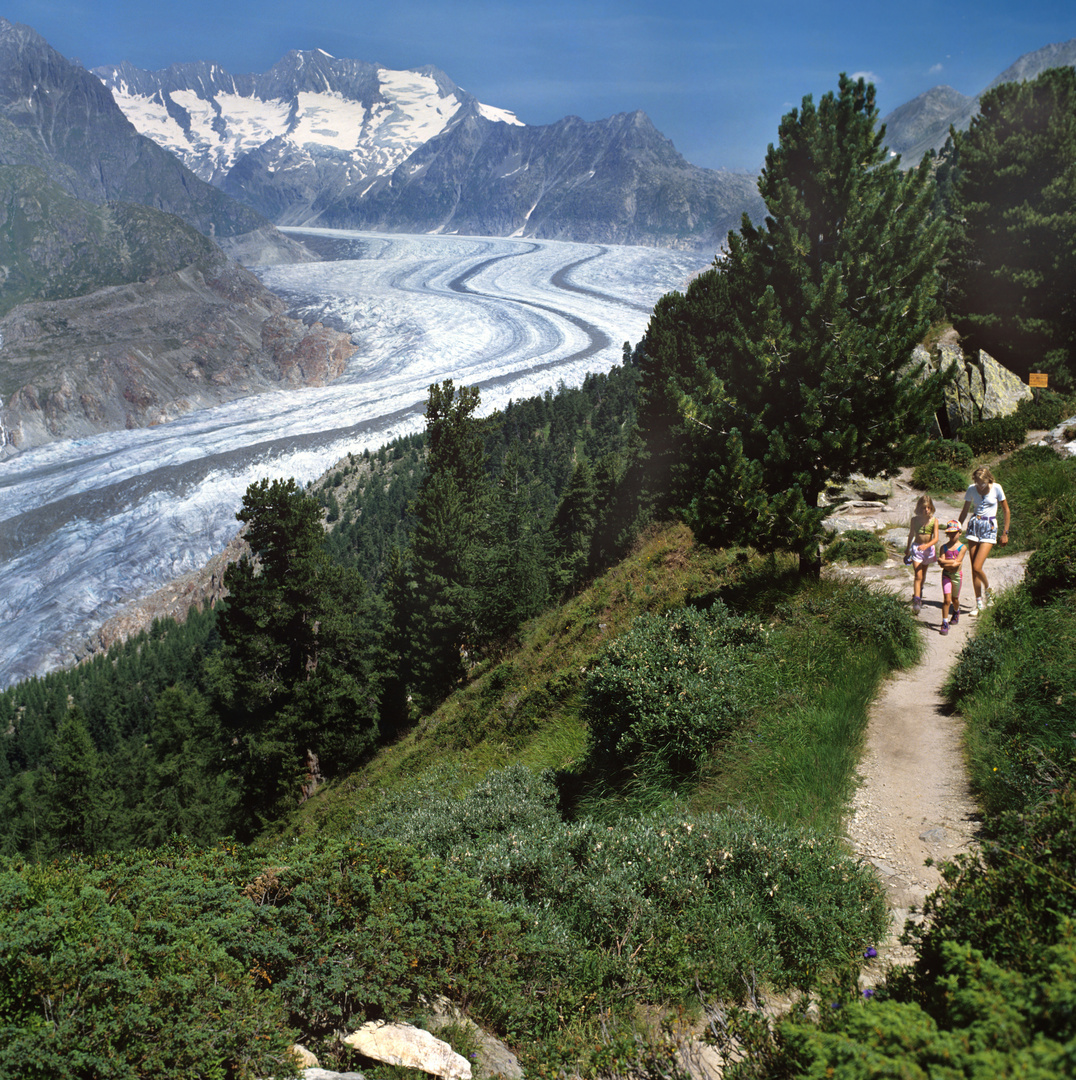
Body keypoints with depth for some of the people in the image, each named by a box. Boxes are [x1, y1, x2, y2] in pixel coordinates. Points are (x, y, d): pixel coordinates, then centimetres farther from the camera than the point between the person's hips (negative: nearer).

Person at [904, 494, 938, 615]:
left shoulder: (934, 520, -10)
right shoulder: (915, 519, -7)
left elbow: (935, 538, -16)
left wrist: (926, 545, -35)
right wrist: (908, 549, 20)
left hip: (929, 548, 2)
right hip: (916, 548, -2)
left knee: (923, 574, 20)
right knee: (918, 575, -13)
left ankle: (918, 594, 45)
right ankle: (916, 601, -19)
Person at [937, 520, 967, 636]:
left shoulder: (962, 547, -4)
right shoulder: (943, 547, 1)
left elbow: (957, 561, -16)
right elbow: (941, 564, -9)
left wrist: (944, 561, -16)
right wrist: (952, 563, -20)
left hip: (957, 575, 0)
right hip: (946, 575, 0)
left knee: (955, 599, 15)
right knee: (947, 599, -10)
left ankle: (956, 612, 49)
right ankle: (945, 623, -6)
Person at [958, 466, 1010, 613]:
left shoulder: (996, 488, -7)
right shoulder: (971, 489, 2)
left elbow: (1006, 510, 1)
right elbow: (965, 511, 14)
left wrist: (1005, 532, 2)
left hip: (989, 528, -3)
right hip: (974, 525, 3)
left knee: (977, 567, -14)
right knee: (974, 569, 1)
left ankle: (987, 589, 15)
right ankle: (979, 603, 11)